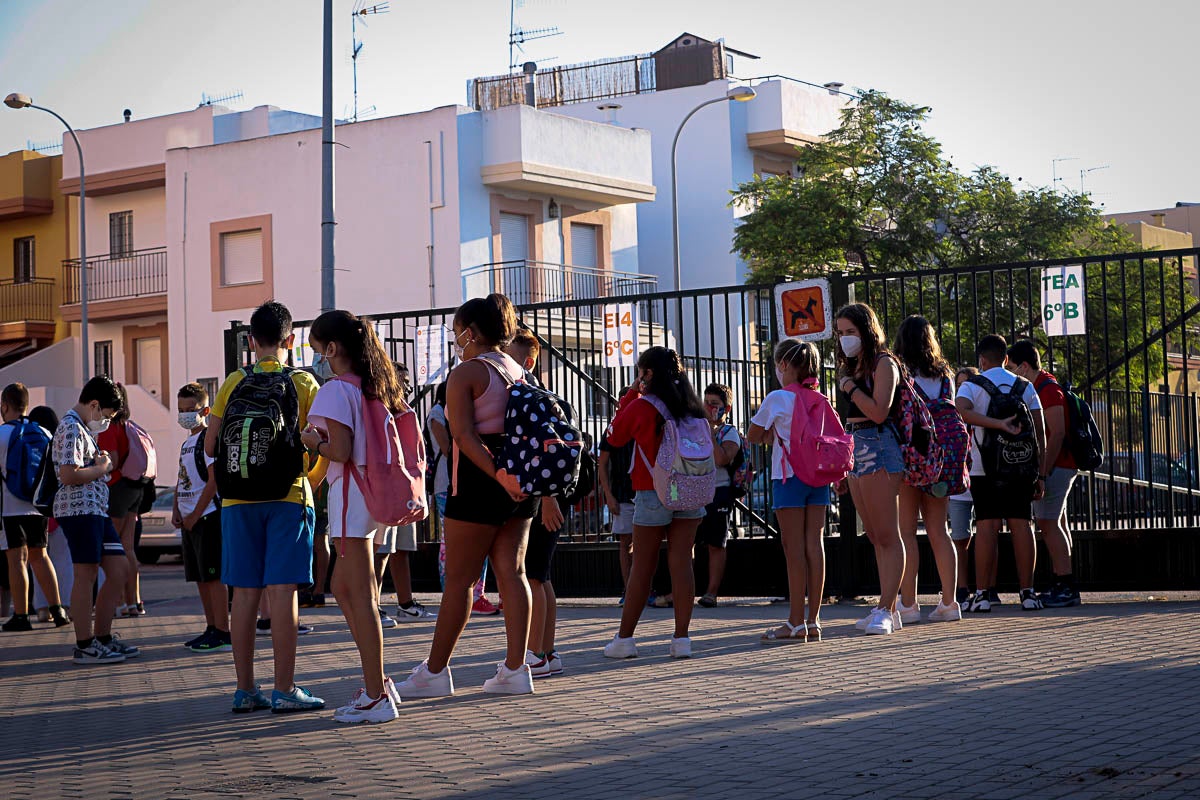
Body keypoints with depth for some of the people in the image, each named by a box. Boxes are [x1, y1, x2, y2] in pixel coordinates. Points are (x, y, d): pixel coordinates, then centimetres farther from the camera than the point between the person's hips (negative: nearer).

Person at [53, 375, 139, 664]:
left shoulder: (83, 429, 21)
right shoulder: (71, 428, -12)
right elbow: (69, 475, -22)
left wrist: (103, 463, 12)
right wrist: (101, 468, -9)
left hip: (96, 510, 11)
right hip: (79, 509, -11)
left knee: (120, 570, 11)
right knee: (86, 575, -5)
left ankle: (102, 636, 17)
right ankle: (84, 645, 0)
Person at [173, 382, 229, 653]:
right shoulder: (187, 443, 18)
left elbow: (214, 480, -16)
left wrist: (196, 514, -15)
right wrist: (177, 509, 10)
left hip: (207, 516, -9)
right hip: (190, 518, 9)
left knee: (213, 575, -9)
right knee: (200, 577, 12)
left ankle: (222, 634, -7)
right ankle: (212, 628, 19)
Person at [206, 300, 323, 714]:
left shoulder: (233, 383, 3)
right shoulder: (302, 383, -2)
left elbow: (210, 446, 4)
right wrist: (311, 477, 17)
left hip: (238, 501, 2)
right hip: (288, 497, -2)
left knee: (244, 593, 5)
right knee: (282, 591, -3)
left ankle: (245, 689, 9)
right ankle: (285, 690, -4)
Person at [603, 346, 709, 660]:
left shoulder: (640, 407, -8)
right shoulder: (693, 406, 7)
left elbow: (615, 436, 8)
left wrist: (631, 394, 10)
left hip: (653, 495, -4)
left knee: (642, 567, 2)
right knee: (681, 563, 3)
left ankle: (624, 638, 10)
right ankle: (682, 639, -1)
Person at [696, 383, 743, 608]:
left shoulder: (730, 433, -1)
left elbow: (721, 460, -19)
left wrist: (711, 434, -16)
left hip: (718, 491, -5)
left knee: (715, 544, -1)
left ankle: (711, 592, 1)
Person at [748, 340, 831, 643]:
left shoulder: (776, 399, -7)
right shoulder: (819, 399, 9)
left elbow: (753, 436, 0)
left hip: (789, 476, -5)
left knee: (794, 549, -4)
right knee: (814, 544, 4)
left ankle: (796, 623, -4)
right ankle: (813, 621, 5)